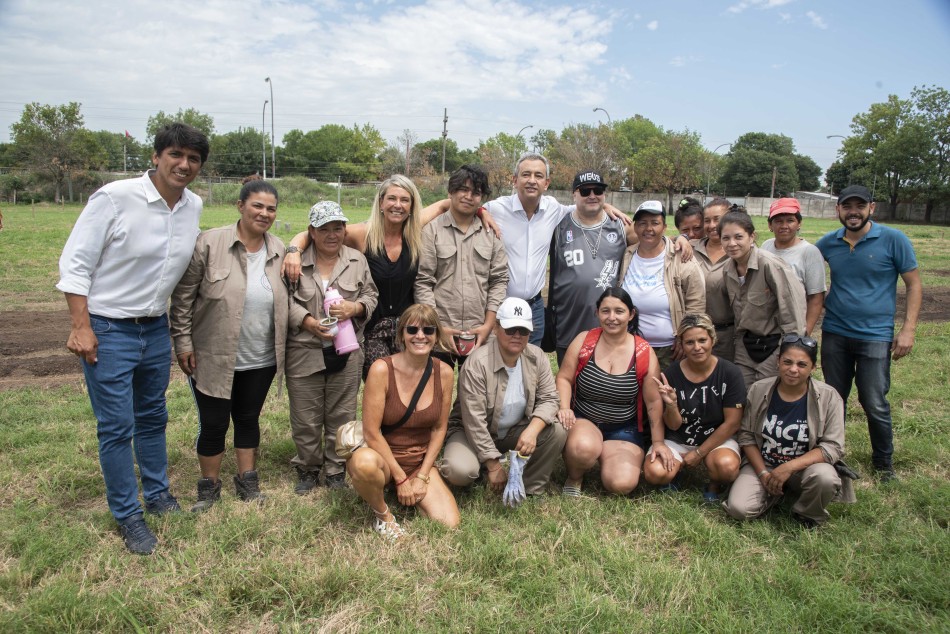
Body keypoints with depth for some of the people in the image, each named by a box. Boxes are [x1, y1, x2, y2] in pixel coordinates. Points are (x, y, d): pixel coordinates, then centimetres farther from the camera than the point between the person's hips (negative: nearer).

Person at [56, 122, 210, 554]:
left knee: (152, 418, 19)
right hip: (107, 329, -5)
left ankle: (157, 494, 36)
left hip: (156, 328, 6)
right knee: (116, 428, 2)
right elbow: (75, 264, -13)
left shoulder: (194, 207, -1)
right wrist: (81, 327, -18)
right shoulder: (115, 198, -17)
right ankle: (127, 517, 17)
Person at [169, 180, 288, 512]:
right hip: (213, 357, -3)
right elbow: (183, 296, -7)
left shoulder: (279, 251, 1)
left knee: (248, 419, 17)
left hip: (261, 360, 3)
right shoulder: (209, 243, -12)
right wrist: (183, 341, -9)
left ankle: (247, 481, 33)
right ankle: (209, 487, 28)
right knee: (213, 424, 8)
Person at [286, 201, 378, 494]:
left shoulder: (357, 260, 6)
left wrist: (355, 308, -13)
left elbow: (370, 296, 8)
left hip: (346, 352, 1)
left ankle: (336, 471, 26)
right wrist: (309, 321, -16)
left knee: (341, 415, 9)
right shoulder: (298, 261, -1)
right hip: (304, 353, -1)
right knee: (305, 417, 8)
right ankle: (307, 469, 28)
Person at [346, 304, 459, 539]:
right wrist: (401, 478, -14)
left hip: (421, 463, 4)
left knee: (449, 525, -14)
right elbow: (371, 432, -16)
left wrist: (422, 476, -3)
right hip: (381, 456, -4)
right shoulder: (382, 369, -17)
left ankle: (410, 495, 17)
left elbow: (439, 428, 3)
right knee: (365, 463, -40)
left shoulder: (445, 373, -6)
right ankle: (381, 512, -6)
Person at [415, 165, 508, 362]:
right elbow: (422, 282, -4)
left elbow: (499, 280, 7)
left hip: (479, 335, 2)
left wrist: (488, 325, -1)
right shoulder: (432, 230, 0)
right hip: (439, 334, -2)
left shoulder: (491, 233, 9)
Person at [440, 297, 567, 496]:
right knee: (460, 470, -33)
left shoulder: (537, 357, -9)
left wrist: (532, 431, -29)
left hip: (515, 432, 4)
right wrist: (494, 465, -23)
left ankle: (530, 490, -2)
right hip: (474, 434, -4)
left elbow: (548, 399, -8)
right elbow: (474, 421, -25)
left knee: (557, 433, -21)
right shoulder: (477, 364, -25)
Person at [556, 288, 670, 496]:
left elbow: (654, 402, 0)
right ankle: (574, 477, 1)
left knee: (622, 484, -20)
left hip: (624, 429, 2)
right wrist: (564, 408, -19)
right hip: (583, 421, -1)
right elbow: (564, 378, -1)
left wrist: (658, 442, 1)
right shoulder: (583, 341, -5)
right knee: (583, 448, -37)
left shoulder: (644, 353, -5)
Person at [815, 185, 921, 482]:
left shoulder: (893, 239, -5)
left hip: (875, 336, -3)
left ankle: (884, 463, 21)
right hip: (834, 334, 3)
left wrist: (908, 329, -9)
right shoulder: (828, 243, 3)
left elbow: (914, 284, -1)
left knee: (875, 404, 0)